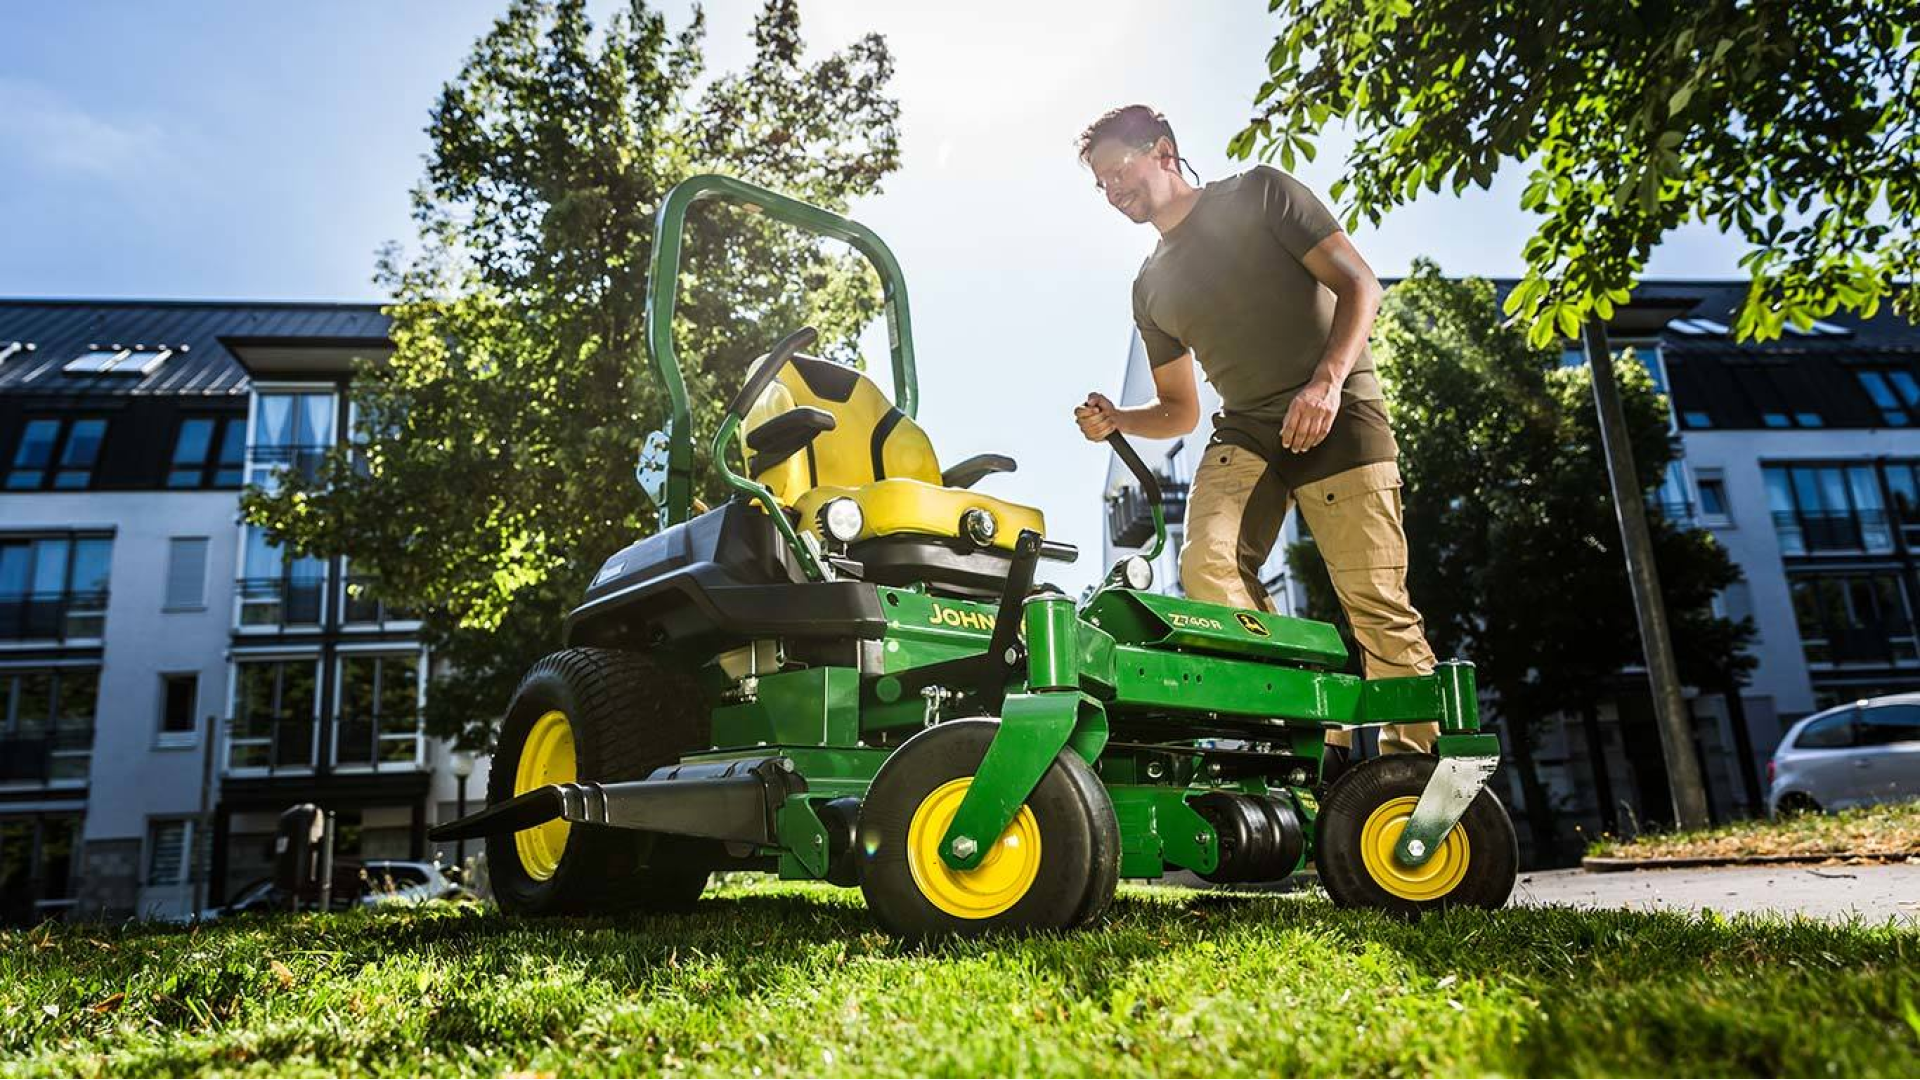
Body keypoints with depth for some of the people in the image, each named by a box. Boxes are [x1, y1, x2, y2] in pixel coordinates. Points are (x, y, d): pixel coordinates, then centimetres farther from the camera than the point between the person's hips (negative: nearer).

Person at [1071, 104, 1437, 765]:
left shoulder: (1258, 194, 8)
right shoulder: (1151, 288, 21)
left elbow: (1358, 284, 0)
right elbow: (1180, 411, 23)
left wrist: (1326, 380, -17)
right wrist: (1115, 421, 2)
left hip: (1337, 413, -4)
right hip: (1245, 431, 4)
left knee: (1377, 606, -14)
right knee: (1208, 567, -23)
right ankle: (1321, 741, -20)